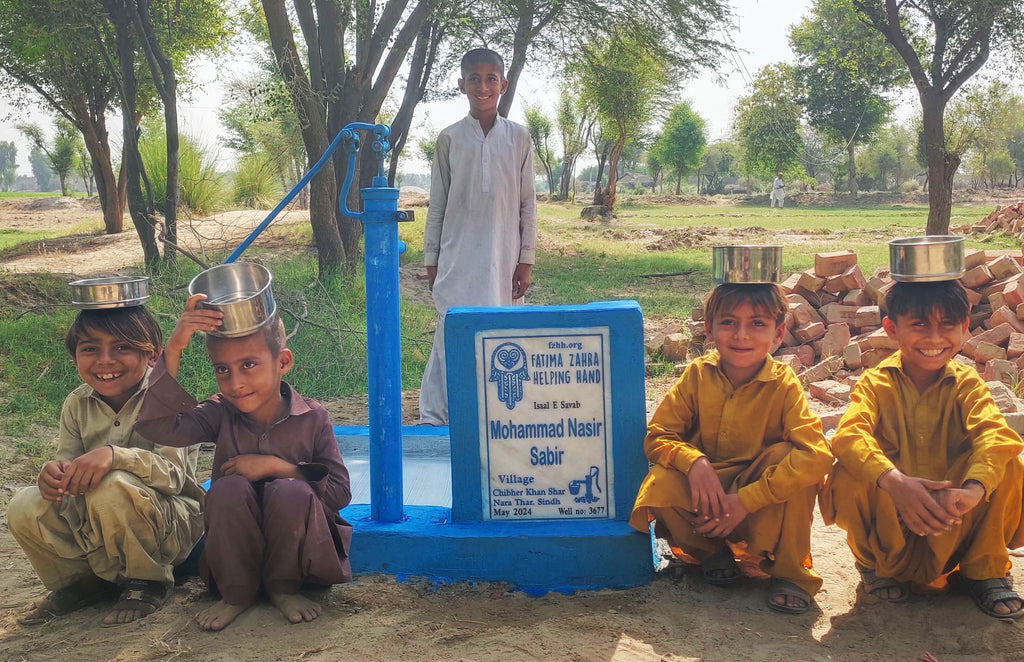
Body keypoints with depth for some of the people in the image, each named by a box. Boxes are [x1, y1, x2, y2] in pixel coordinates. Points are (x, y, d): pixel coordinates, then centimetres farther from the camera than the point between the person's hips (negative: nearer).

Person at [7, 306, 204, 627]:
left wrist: (115, 455, -44)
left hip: (171, 525, -5)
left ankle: (147, 581, -10)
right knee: (25, 507, -16)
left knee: (113, 487, -34)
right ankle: (84, 580, 7)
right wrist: (54, 471, -26)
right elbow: (70, 467, -1)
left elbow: (172, 474, -26)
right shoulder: (78, 404, 2)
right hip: (93, 528, 5)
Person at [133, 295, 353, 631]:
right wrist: (173, 349, -33)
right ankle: (236, 593, -7)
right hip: (236, 549, 1)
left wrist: (276, 466, -21)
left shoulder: (312, 417, -9)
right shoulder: (221, 414, -6)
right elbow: (157, 425, -25)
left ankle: (284, 588, -6)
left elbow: (340, 492, -11)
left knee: (292, 492, -31)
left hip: (293, 549, -1)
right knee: (230, 487, -28)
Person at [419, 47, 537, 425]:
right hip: (457, 257, -1)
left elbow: (528, 203, 6)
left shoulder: (518, 138, 5)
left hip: (503, 257, 1)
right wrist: (431, 259, 5)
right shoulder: (449, 139, 4)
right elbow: (437, 204, 7)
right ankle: (436, 415, 2)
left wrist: (526, 260, 2)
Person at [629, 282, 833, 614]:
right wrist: (693, 461, -29)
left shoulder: (783, 385, -15)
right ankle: (711, 550, 3)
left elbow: (816, 454, -28)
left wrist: (745, 501, -32)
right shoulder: (698, 375, -8)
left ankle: (789, 572, -11)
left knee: (788, 457, -29)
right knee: (661, 485, -28)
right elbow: (657, 436, -6)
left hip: (764, 510, -1)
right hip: (706, 498, 1)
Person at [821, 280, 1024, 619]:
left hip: (953, 526, 1)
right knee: (847, 477, -30)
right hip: (888, 520, 0)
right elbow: (848, 435, -28)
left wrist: (972, 489, -47)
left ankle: (985, 569, 0)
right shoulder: (876, 383, -7)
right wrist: (894, 481, -47)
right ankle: (876, 562, 1)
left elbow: (996, 435, -26)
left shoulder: (967, 383, -5)